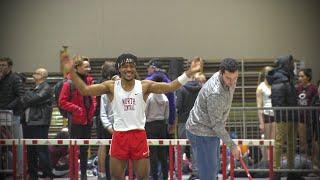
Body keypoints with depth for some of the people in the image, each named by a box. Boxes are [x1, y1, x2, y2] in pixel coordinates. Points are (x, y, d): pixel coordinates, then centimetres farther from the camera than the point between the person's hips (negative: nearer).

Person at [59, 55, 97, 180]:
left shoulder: (89, 81, 6)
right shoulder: (69, 83, -13)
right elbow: (62, 102, -12)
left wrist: (93, 108, 1)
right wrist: (76, 109, -16)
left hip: (88, 120, 6)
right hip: (76, 120, -6)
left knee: (85, 149, 14)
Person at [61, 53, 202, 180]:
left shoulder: (145, 86, 0)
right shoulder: (111, 86, 1)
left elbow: (170, 87, -8)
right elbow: (85, 90, -5)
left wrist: (189, 73, -19)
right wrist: (71, 72, -17)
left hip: (139, 135, 0)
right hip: (119, 135, 0)